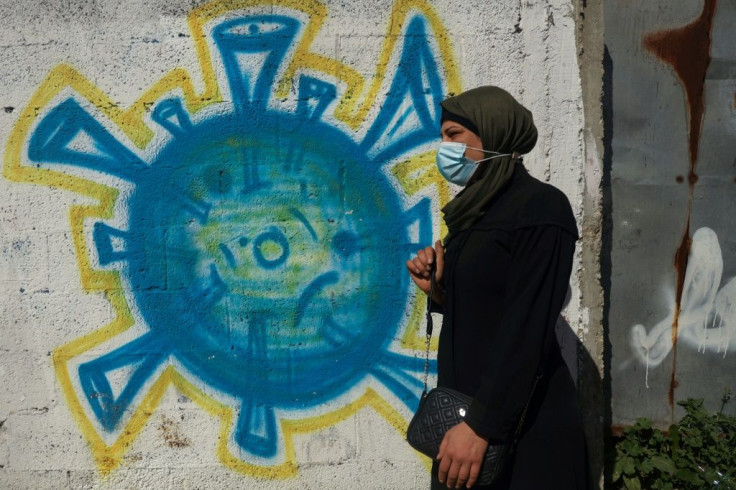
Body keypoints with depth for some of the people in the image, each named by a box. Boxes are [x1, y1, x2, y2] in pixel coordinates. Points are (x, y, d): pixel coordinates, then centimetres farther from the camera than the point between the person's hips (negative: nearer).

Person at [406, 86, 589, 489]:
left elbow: (529, 328, -21)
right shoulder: (475, 211, 11)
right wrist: (438, 290, -3)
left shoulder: (541, 207, -14)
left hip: (521, 420, -8)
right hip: (464, 406, 8)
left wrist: (482, 425, -23)